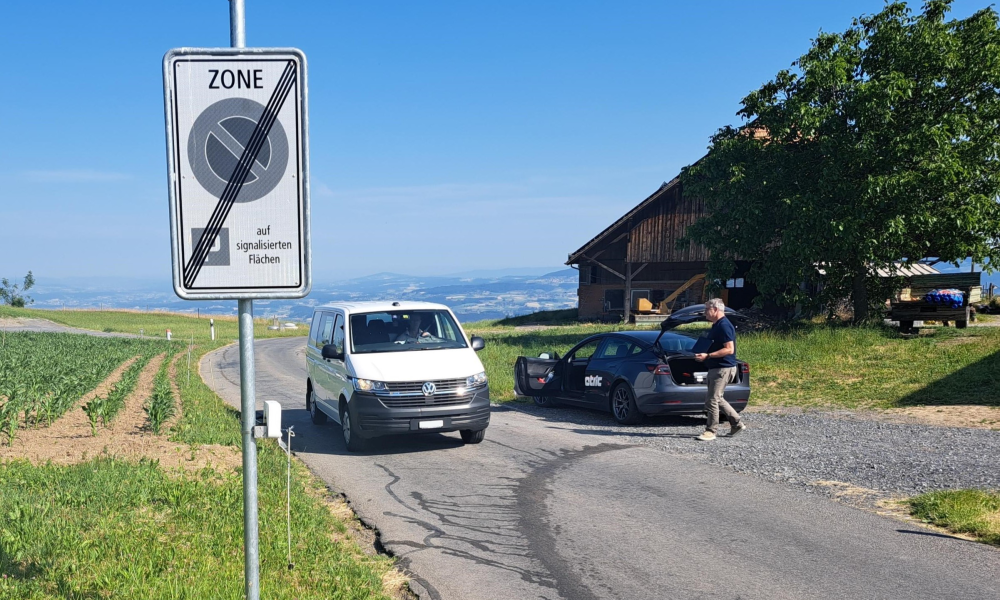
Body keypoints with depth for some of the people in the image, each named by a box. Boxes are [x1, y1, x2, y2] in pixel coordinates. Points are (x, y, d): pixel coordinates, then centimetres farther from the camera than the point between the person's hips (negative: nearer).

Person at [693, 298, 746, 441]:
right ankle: (737, 423, 23)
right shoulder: (716, 326, 15)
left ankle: (711, 431, 0)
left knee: (712, 400, -7)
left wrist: (707, 356, -25)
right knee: (717, 399, 16)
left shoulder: (724, 326, -18)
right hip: (716, 368, 11)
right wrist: (702, 352, 13)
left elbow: (729, 349, -24)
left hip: (723, 368, -11)